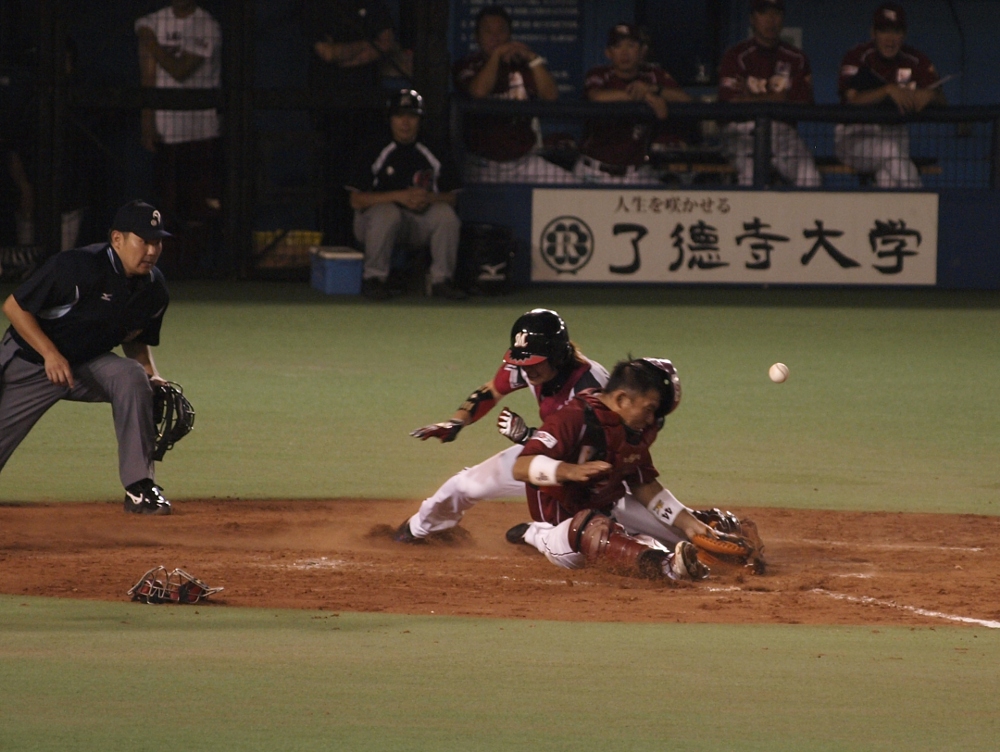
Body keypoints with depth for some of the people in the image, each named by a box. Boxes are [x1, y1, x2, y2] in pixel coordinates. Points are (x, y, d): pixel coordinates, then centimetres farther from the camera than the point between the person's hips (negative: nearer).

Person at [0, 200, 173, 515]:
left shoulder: (153, 289, -8)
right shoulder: (76, 267, -27)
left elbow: (137, 341, 10)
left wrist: (151, 375, -9)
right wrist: (51, 355, -27)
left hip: (88, 365, 4)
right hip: (29, 364, -4)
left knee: (132, 378, -26)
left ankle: (139, 489, -19)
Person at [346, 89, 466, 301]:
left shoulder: (434, 157, 9)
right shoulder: (377, 156, -1)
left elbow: (451, 199, 7)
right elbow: (356, 200, -9)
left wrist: (428, 198, -17)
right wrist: (399, 196, -18)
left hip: (420, 221, 3)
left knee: (445, 212, -25)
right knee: (387, 212, -37)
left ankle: (441, 279, -15)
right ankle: (374, 277, -20)